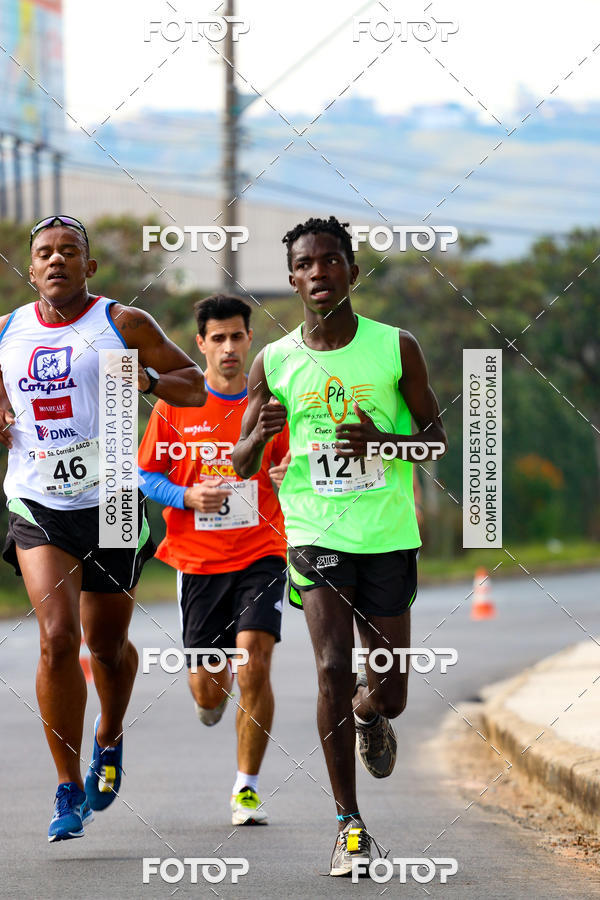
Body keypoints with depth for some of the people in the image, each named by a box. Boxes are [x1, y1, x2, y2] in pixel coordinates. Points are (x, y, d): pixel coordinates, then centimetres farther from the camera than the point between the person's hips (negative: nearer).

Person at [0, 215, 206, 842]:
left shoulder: (123, 325, -1)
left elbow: (195, 387, 4)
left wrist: (147, 378, -16)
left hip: (110, 504, 0)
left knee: (107, 644, 11)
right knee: (57, 636, -16)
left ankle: (109, 741, 43)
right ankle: (68, 790, -9)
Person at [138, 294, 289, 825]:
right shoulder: (174, 406, 2)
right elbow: (147, 477, 7)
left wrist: (291, 476, -13)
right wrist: (187, 496, -12)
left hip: (261, 556, -1)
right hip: (198, 561, 1)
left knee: (254, 662, -18)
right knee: (206, 682, 2)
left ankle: (247, 787, -4)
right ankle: (212, 692, 44)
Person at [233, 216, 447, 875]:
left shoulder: (396, 349, -2)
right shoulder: (273, 363, -1)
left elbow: (437, 436, 6)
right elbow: (240, 466, 3)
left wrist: (385, 442, -15)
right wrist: (260, 434, -21)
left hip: (388, 536, 1)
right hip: (316, 533, -1)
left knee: (387, 694, 6)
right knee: (333, 670, -18)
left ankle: (368, 714, 46)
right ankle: (349, 825, -9)